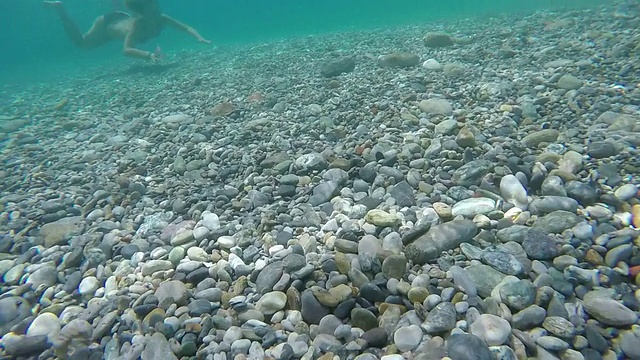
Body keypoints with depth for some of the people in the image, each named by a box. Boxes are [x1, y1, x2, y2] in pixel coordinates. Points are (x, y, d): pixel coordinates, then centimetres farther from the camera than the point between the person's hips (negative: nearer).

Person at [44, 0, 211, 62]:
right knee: (81, 43, 21)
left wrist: (199, 38, -51)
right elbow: (126, 50, -55)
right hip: (108, 23, -5)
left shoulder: (162, 19, -34)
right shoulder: (138, 23, -46)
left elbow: (186, 27, -31)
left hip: (123, 19, 5)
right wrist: (149, 55, -72)